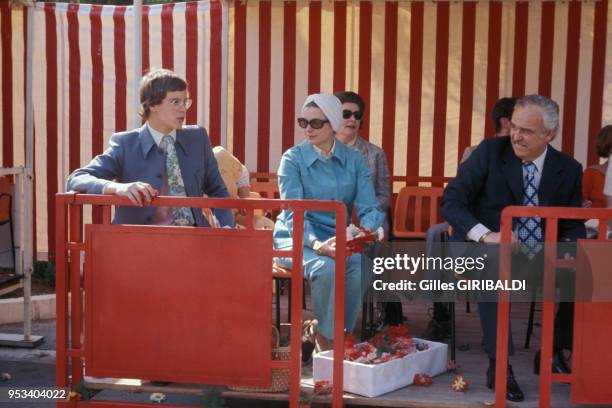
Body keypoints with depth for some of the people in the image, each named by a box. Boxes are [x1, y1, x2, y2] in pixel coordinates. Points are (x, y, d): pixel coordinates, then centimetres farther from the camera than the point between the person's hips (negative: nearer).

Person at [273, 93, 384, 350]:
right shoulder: (292, 159, -2)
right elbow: (293, 213, -13)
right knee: (325, 268, -35)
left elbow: (369, 208, 1)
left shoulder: (354, 160, 7)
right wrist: (317, 244, -32)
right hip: (296, 239, -3)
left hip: (340, 239, 3)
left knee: (362, 264, -31)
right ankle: (325, 341, -15)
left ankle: (339, 338, -16)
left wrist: (369, 230, -24)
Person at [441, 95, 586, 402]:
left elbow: (573, 226, 8)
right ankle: (499, 365, -30)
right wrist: (485, 235, -29)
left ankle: (554, 352, 4)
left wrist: (568, 247, -18)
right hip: (487, 251, -4)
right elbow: (451, 201, -12)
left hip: (541, 257, 4)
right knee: (496, 262, -36)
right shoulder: (491, 151, -8)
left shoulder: (569, 169, 2)